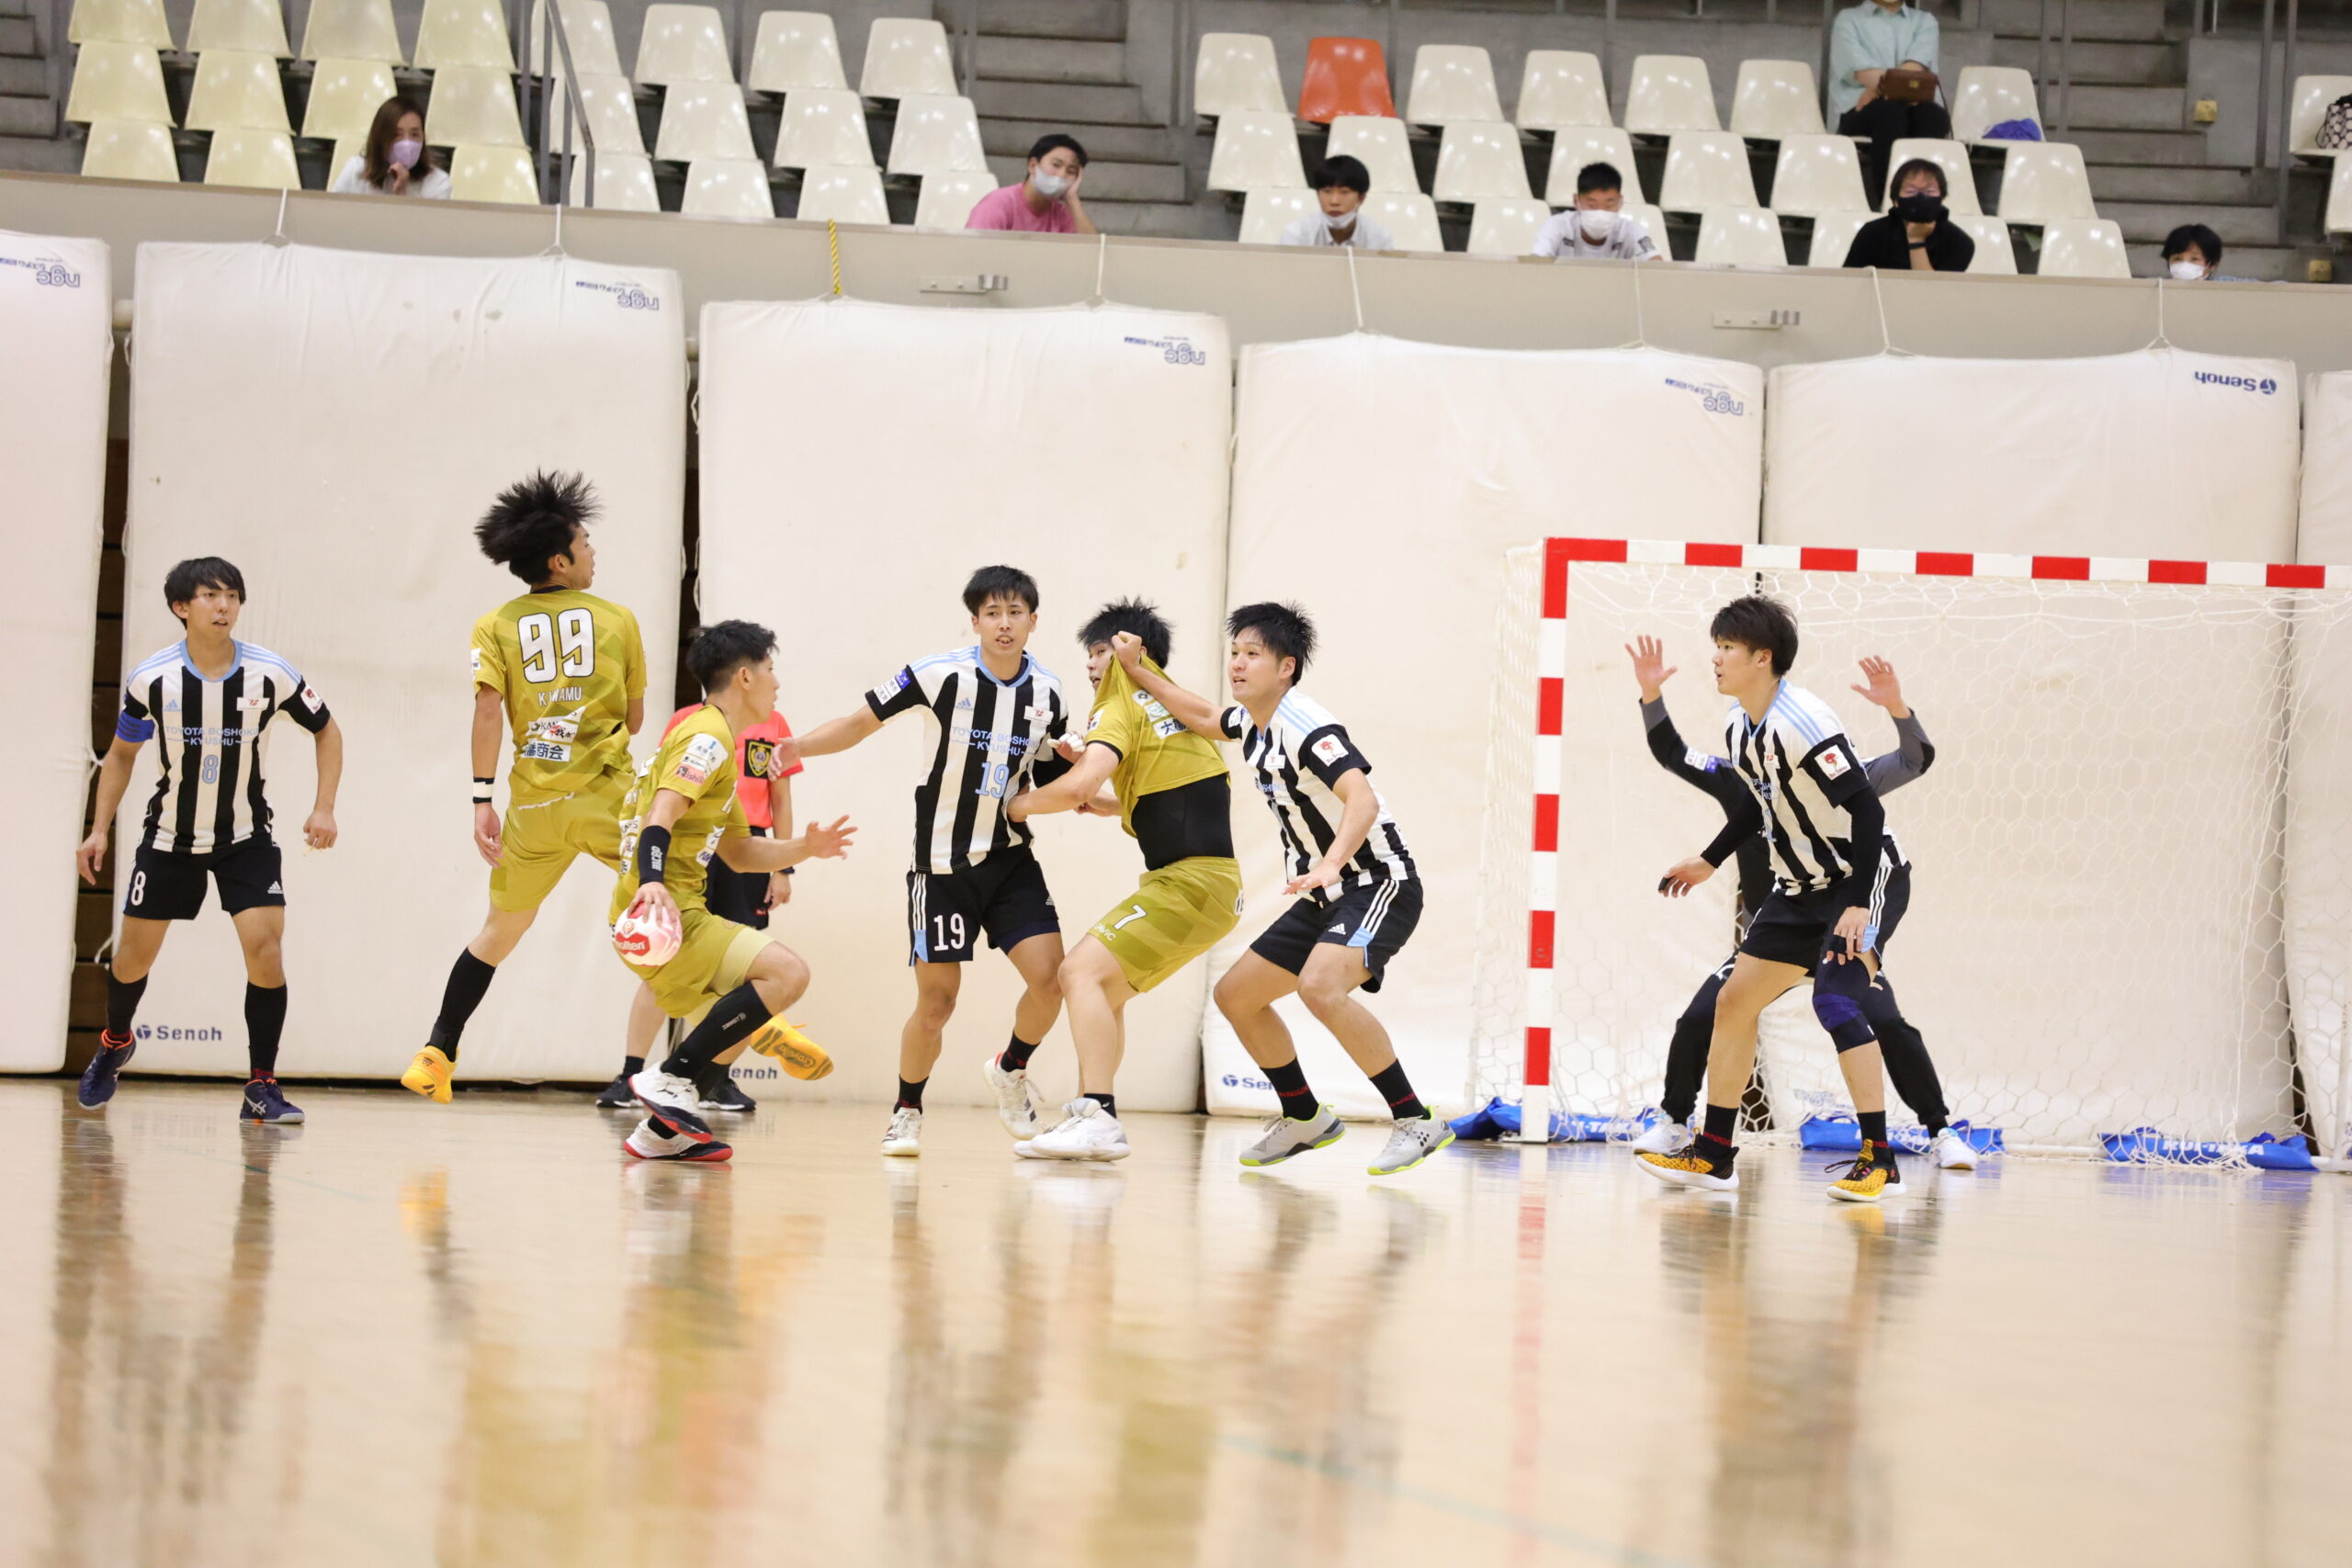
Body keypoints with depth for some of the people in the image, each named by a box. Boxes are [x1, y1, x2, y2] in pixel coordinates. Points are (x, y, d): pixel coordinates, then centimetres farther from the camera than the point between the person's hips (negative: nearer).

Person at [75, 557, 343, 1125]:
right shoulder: (152, 679, -13)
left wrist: (324, 808, -8)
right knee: (136, 951, 7)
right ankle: (115, 1043, 39)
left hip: (247, 837, -1)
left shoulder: (270, 674, -14)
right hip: (170, 836, 1)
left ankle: (261, 1088, -8)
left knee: (264, 945, -17)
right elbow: (121, 754, 4)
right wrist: (100, 830, -1)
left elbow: (326, 731, 2)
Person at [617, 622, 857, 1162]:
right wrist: (652, 884, -40)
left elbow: (739, 851, 27)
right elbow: (659, 819, -24)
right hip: (662, 912, -11)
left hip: (671, 911, 11)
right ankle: (671, 1078, -20)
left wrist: (804, 849, 15)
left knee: (739, 1023, 23)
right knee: (787, 973, -22)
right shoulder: (708, 736, -9)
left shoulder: (713, 739, 23)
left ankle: (663, 1131, 16)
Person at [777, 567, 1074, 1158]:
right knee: (936, 1003, -3)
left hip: (1011, 858, 3)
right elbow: (861, 722, -6)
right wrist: (792, 748, -18)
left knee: (1050, 977, -12)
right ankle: (907, 1112, 20)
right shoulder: (940, 675, -12)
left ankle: (1011, 1069, 17)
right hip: (942, 864, -3)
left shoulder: (1048, 695, 0)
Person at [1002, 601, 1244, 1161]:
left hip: (1190, 879, -10)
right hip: (1211, 879, 10)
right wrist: (1101, 803, 21)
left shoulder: (1122, 711, -7)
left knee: (1083, 971, -17)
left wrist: (1021, 805, -4)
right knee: (1104, 988, 17)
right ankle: (1088, 1117, 14)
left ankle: (1098, 1120, -28)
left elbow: (1078, 786, -23)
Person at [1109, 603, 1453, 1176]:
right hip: (1326, 895, 10)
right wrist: (1138, 672, 25)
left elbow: (1363, 800, -36)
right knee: (1236, 996, 12)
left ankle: (1415, 1121, -28)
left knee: (1321, 984, -33)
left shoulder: (1306, 727, -21)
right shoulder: (1252, 722, 6)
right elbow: (1205, 718, 30)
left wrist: (1330, 865, -51)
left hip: (1380, 884, -10)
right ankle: (1305, 1118, 28)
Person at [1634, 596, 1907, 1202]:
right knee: (1735, 1000, 9)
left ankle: (1879, 1161, -21)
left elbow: (1867, 810, -26)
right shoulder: (1738, 725, 2)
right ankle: (1713, 1156, 16)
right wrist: (1708, 862, 26)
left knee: (1834, 999, -24)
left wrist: (1858, 904, -30)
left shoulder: (1802, 722, -25)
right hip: (1801, 890, 10)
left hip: (1856, 883, -10)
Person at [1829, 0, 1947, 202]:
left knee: (1933, 116, -33)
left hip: (1912, 106, 2)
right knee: (1890, 113, -36)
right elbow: (1864, 72, -3)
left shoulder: (1925, 22, 21)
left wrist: (1878, 89, -18)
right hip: (1858, 112, -2)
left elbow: (1915, 69, -1)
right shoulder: (1848, 20, 15)